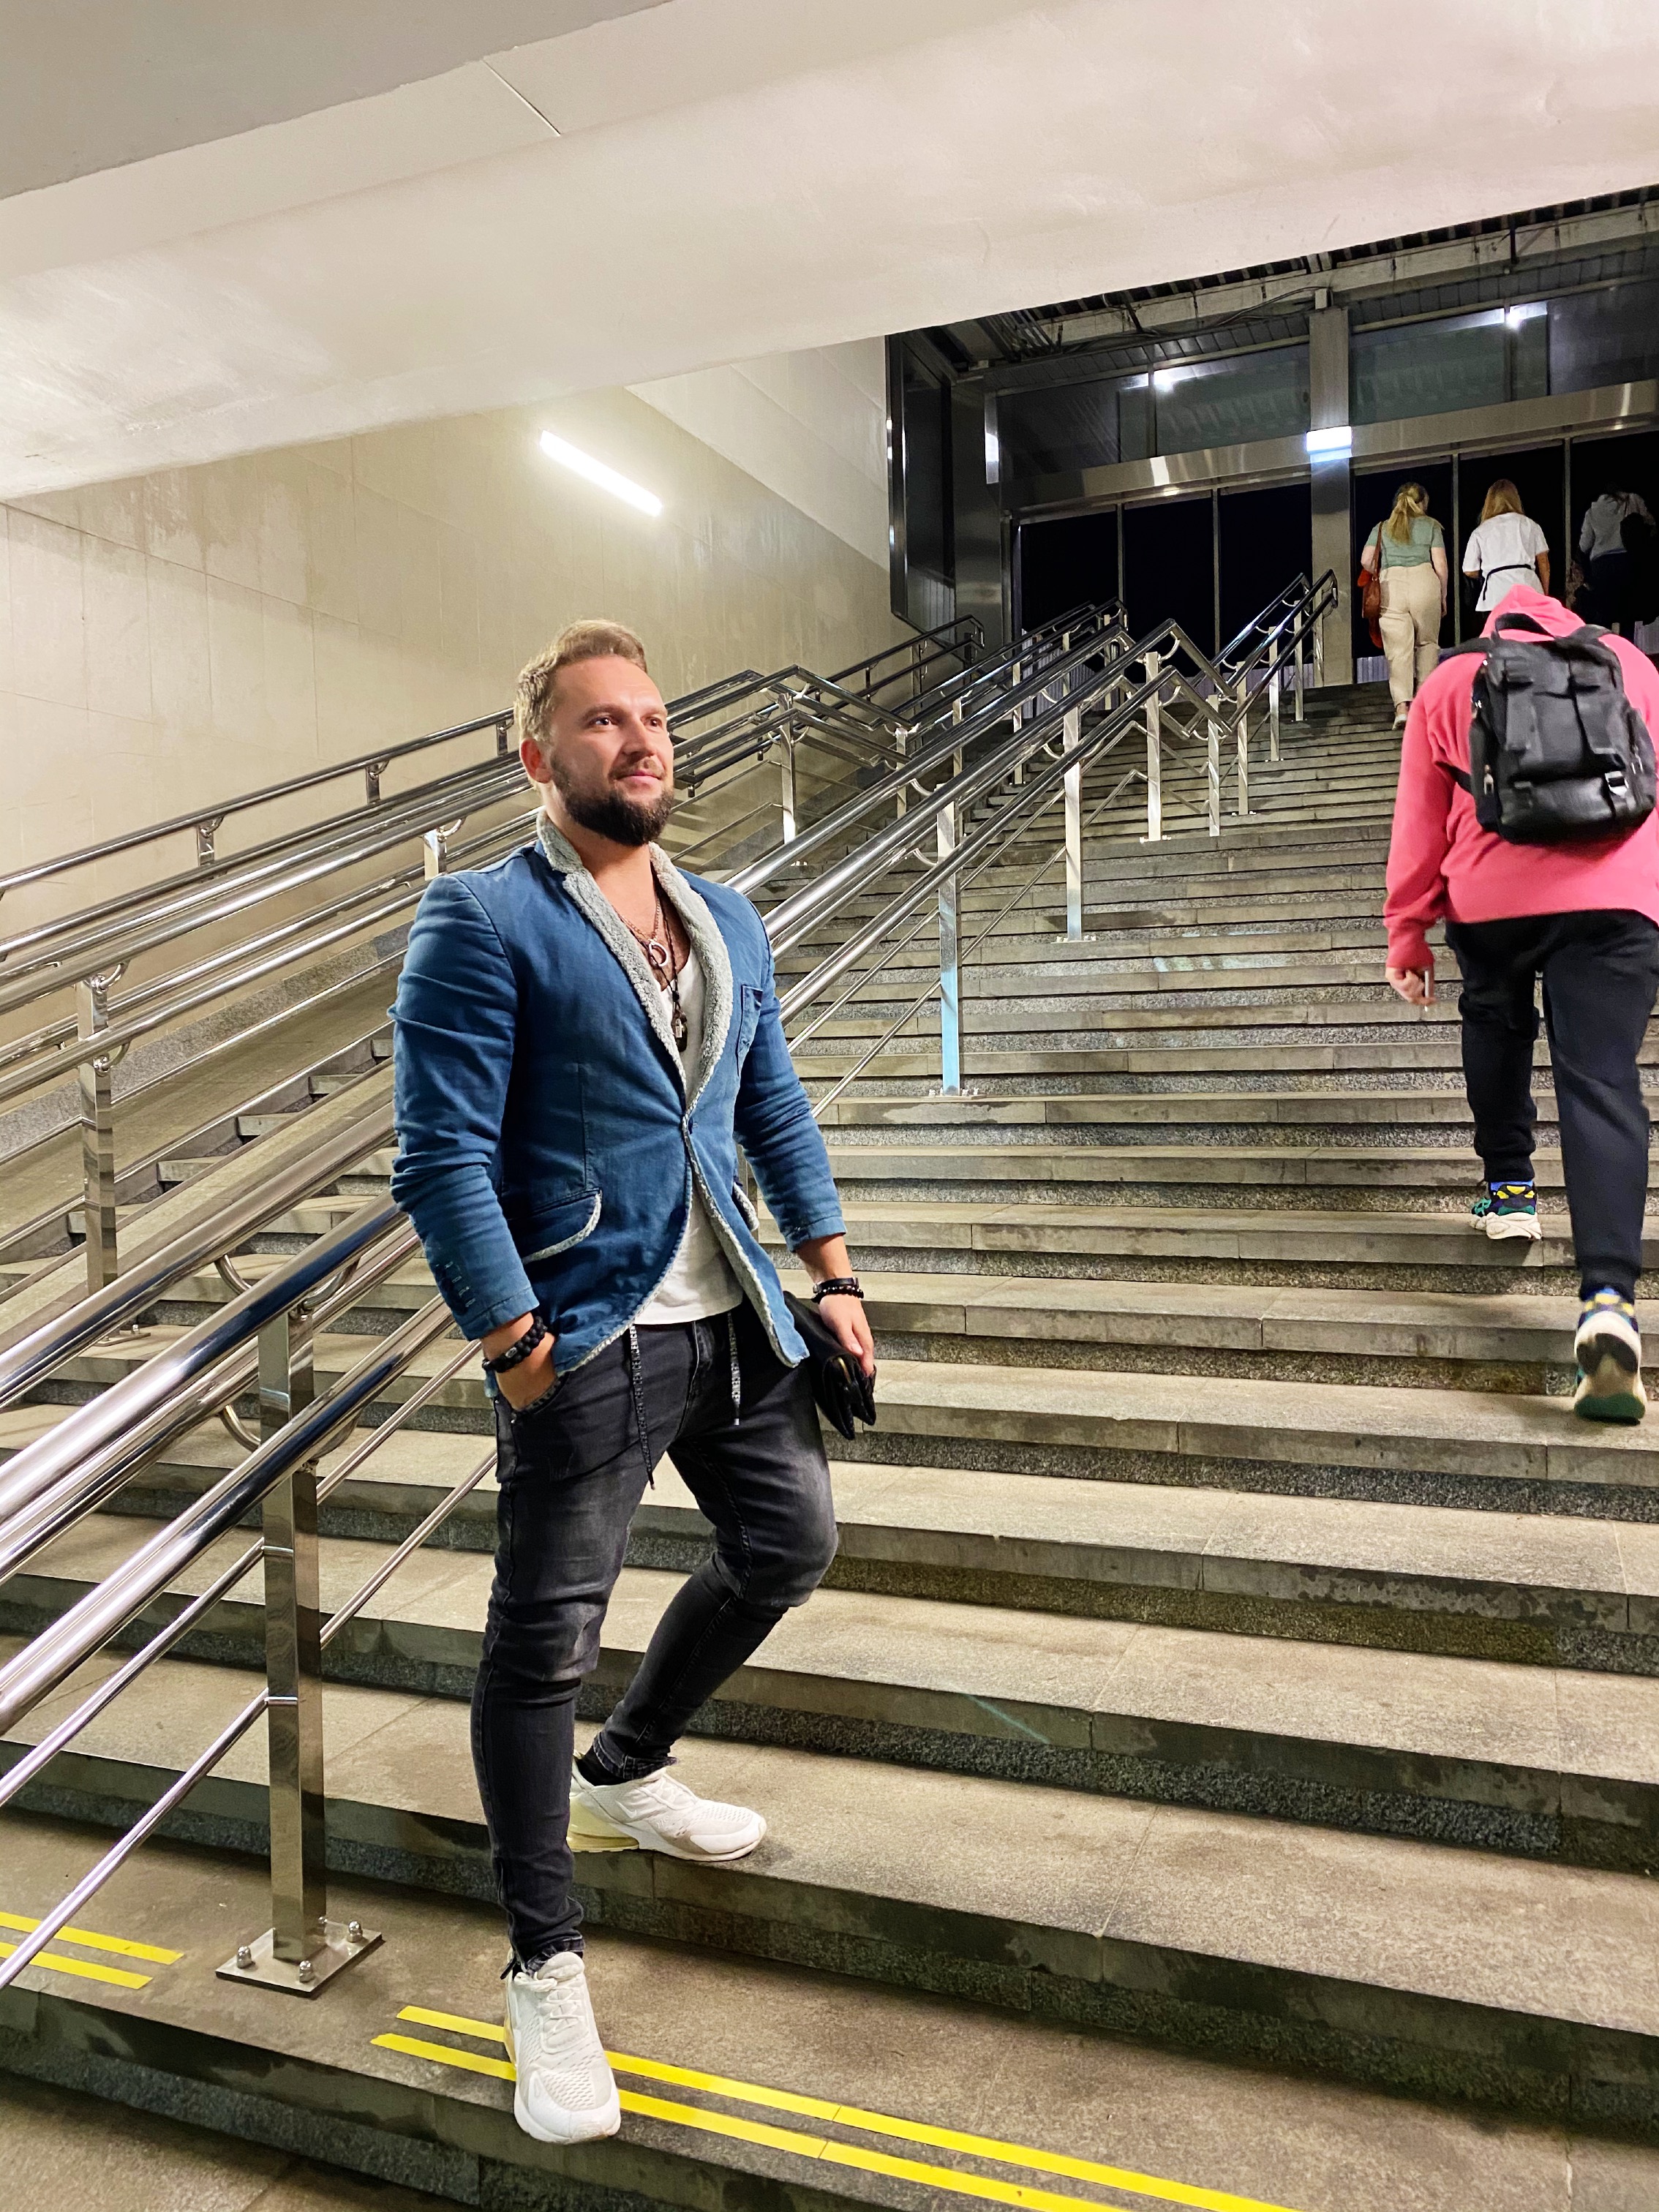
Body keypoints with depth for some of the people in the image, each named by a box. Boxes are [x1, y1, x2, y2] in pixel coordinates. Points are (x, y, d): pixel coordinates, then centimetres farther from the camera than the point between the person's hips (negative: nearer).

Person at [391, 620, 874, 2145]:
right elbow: (444, 1160, -15)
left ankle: (624, 1773, 44)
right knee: (545, 1639, 3)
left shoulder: (727, 920, 11)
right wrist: (517, 1350, -18)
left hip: (735, 1323, 8)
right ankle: (547, 1970, 25)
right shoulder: (484, 923, -10)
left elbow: (777, 1112, 16)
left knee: (791, 1545, 20)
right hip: (587, 1339, -7)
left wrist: (833, 1277, 11)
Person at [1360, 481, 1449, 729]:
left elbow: (1366, 561, 3)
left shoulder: (1382, 528, 16)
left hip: (1391, 587, 0)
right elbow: (1440, 565, 4)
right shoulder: (1431, 526, 12)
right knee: (1427, 642, 18)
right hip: (1424, 583, 0)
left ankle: (1402, 705, -17)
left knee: (1398, 649, -4)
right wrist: (1443, 597, 14)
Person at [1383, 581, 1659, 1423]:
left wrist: (1407, 936, 13)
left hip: (1491, 894, 0)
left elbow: (1419, 818, 11)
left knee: (1495, 1025, 28)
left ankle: (1508, 1188, 30)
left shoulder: (1449, 681, 16)